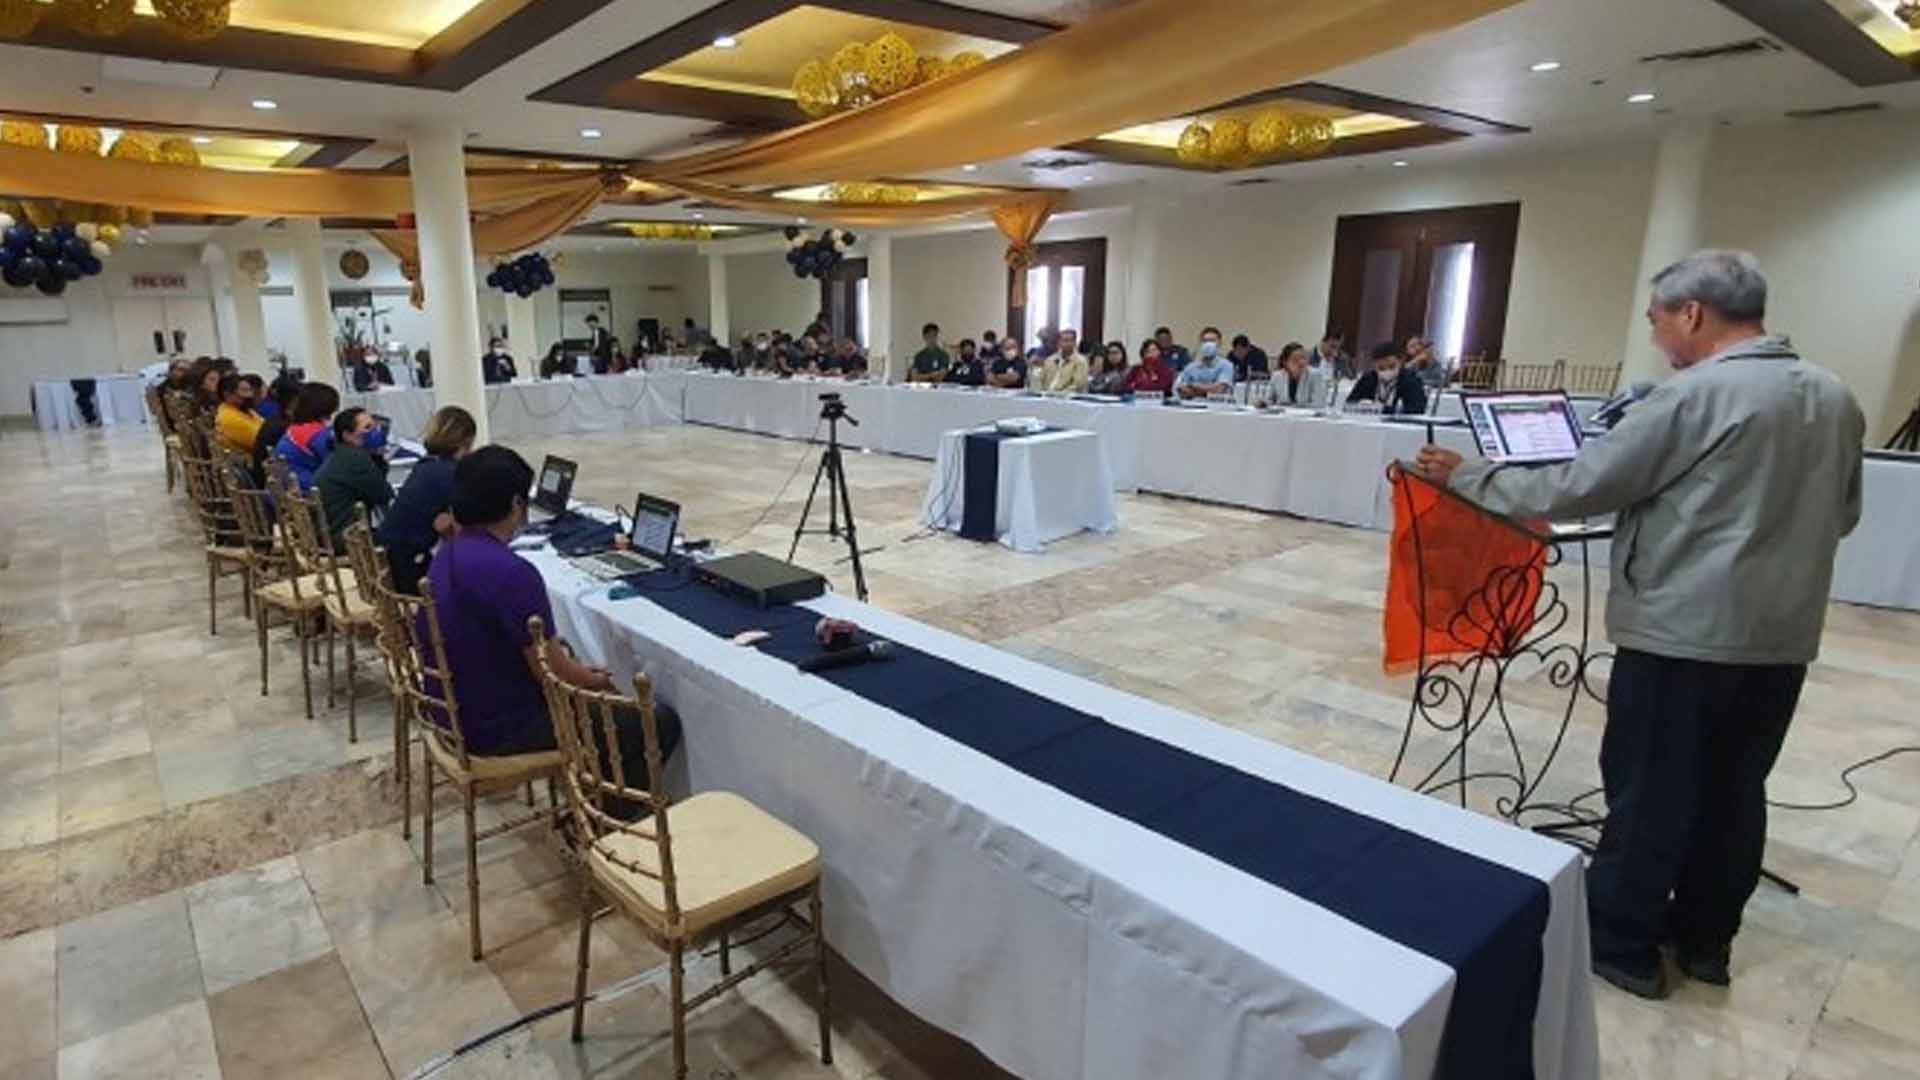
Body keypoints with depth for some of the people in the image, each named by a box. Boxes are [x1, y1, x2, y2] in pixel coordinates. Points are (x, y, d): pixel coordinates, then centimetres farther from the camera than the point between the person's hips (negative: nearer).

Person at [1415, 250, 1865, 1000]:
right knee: (1736, 789, 17)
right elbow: (1842, 515, 19)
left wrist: (1466, 477, -6)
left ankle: (1624, 945, 16)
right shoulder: (1836, 399, 8)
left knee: (1648, 792, 4)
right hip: (1784, 636, 8)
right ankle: (1705, 937, 30)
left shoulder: (1694, 396, -16)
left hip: (1684, 631, -7)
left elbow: (1578, 487, -16)